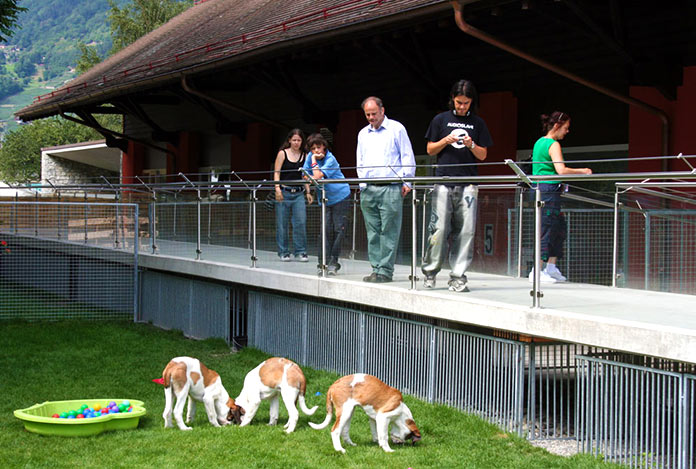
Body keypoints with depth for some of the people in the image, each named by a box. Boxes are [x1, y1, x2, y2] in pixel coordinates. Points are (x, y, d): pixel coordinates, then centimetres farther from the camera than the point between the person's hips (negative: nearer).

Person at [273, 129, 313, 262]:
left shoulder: (304, 156, 11)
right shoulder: (282, 153, 2)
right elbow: (276, 173, -2)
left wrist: (308, 192, 8)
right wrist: (277, 188, -13)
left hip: (299, 193, 2)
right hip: (284, 192, -2)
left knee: (301, 223, -6)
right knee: (282, 224, 1)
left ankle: (300, 252, 2)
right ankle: (283, 253, 10)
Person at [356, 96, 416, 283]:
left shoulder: (396, 129, 4)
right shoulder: (363, 134, 19)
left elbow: (407, 157, 1)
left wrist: (407, 182, -5)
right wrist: (363, 182, 12)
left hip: (391, 189, -5)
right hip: (368, 190, 5)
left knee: (389, 231, -7)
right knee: (373, 231, 4)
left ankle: (385, 270, -7)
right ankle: (376, 268, 8)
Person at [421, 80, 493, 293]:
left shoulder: (478, 123, 13)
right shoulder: (441, 120, 10)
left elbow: (483, 155, 13)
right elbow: (430, 149, 11)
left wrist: (471, 145, -7)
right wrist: (446, 141, -6)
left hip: (468, 184, 1)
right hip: (443, 182, -1)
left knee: (465, 231, -3)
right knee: (439, 229, -6)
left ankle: (458, 276, 1)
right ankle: (430, 271, 7)